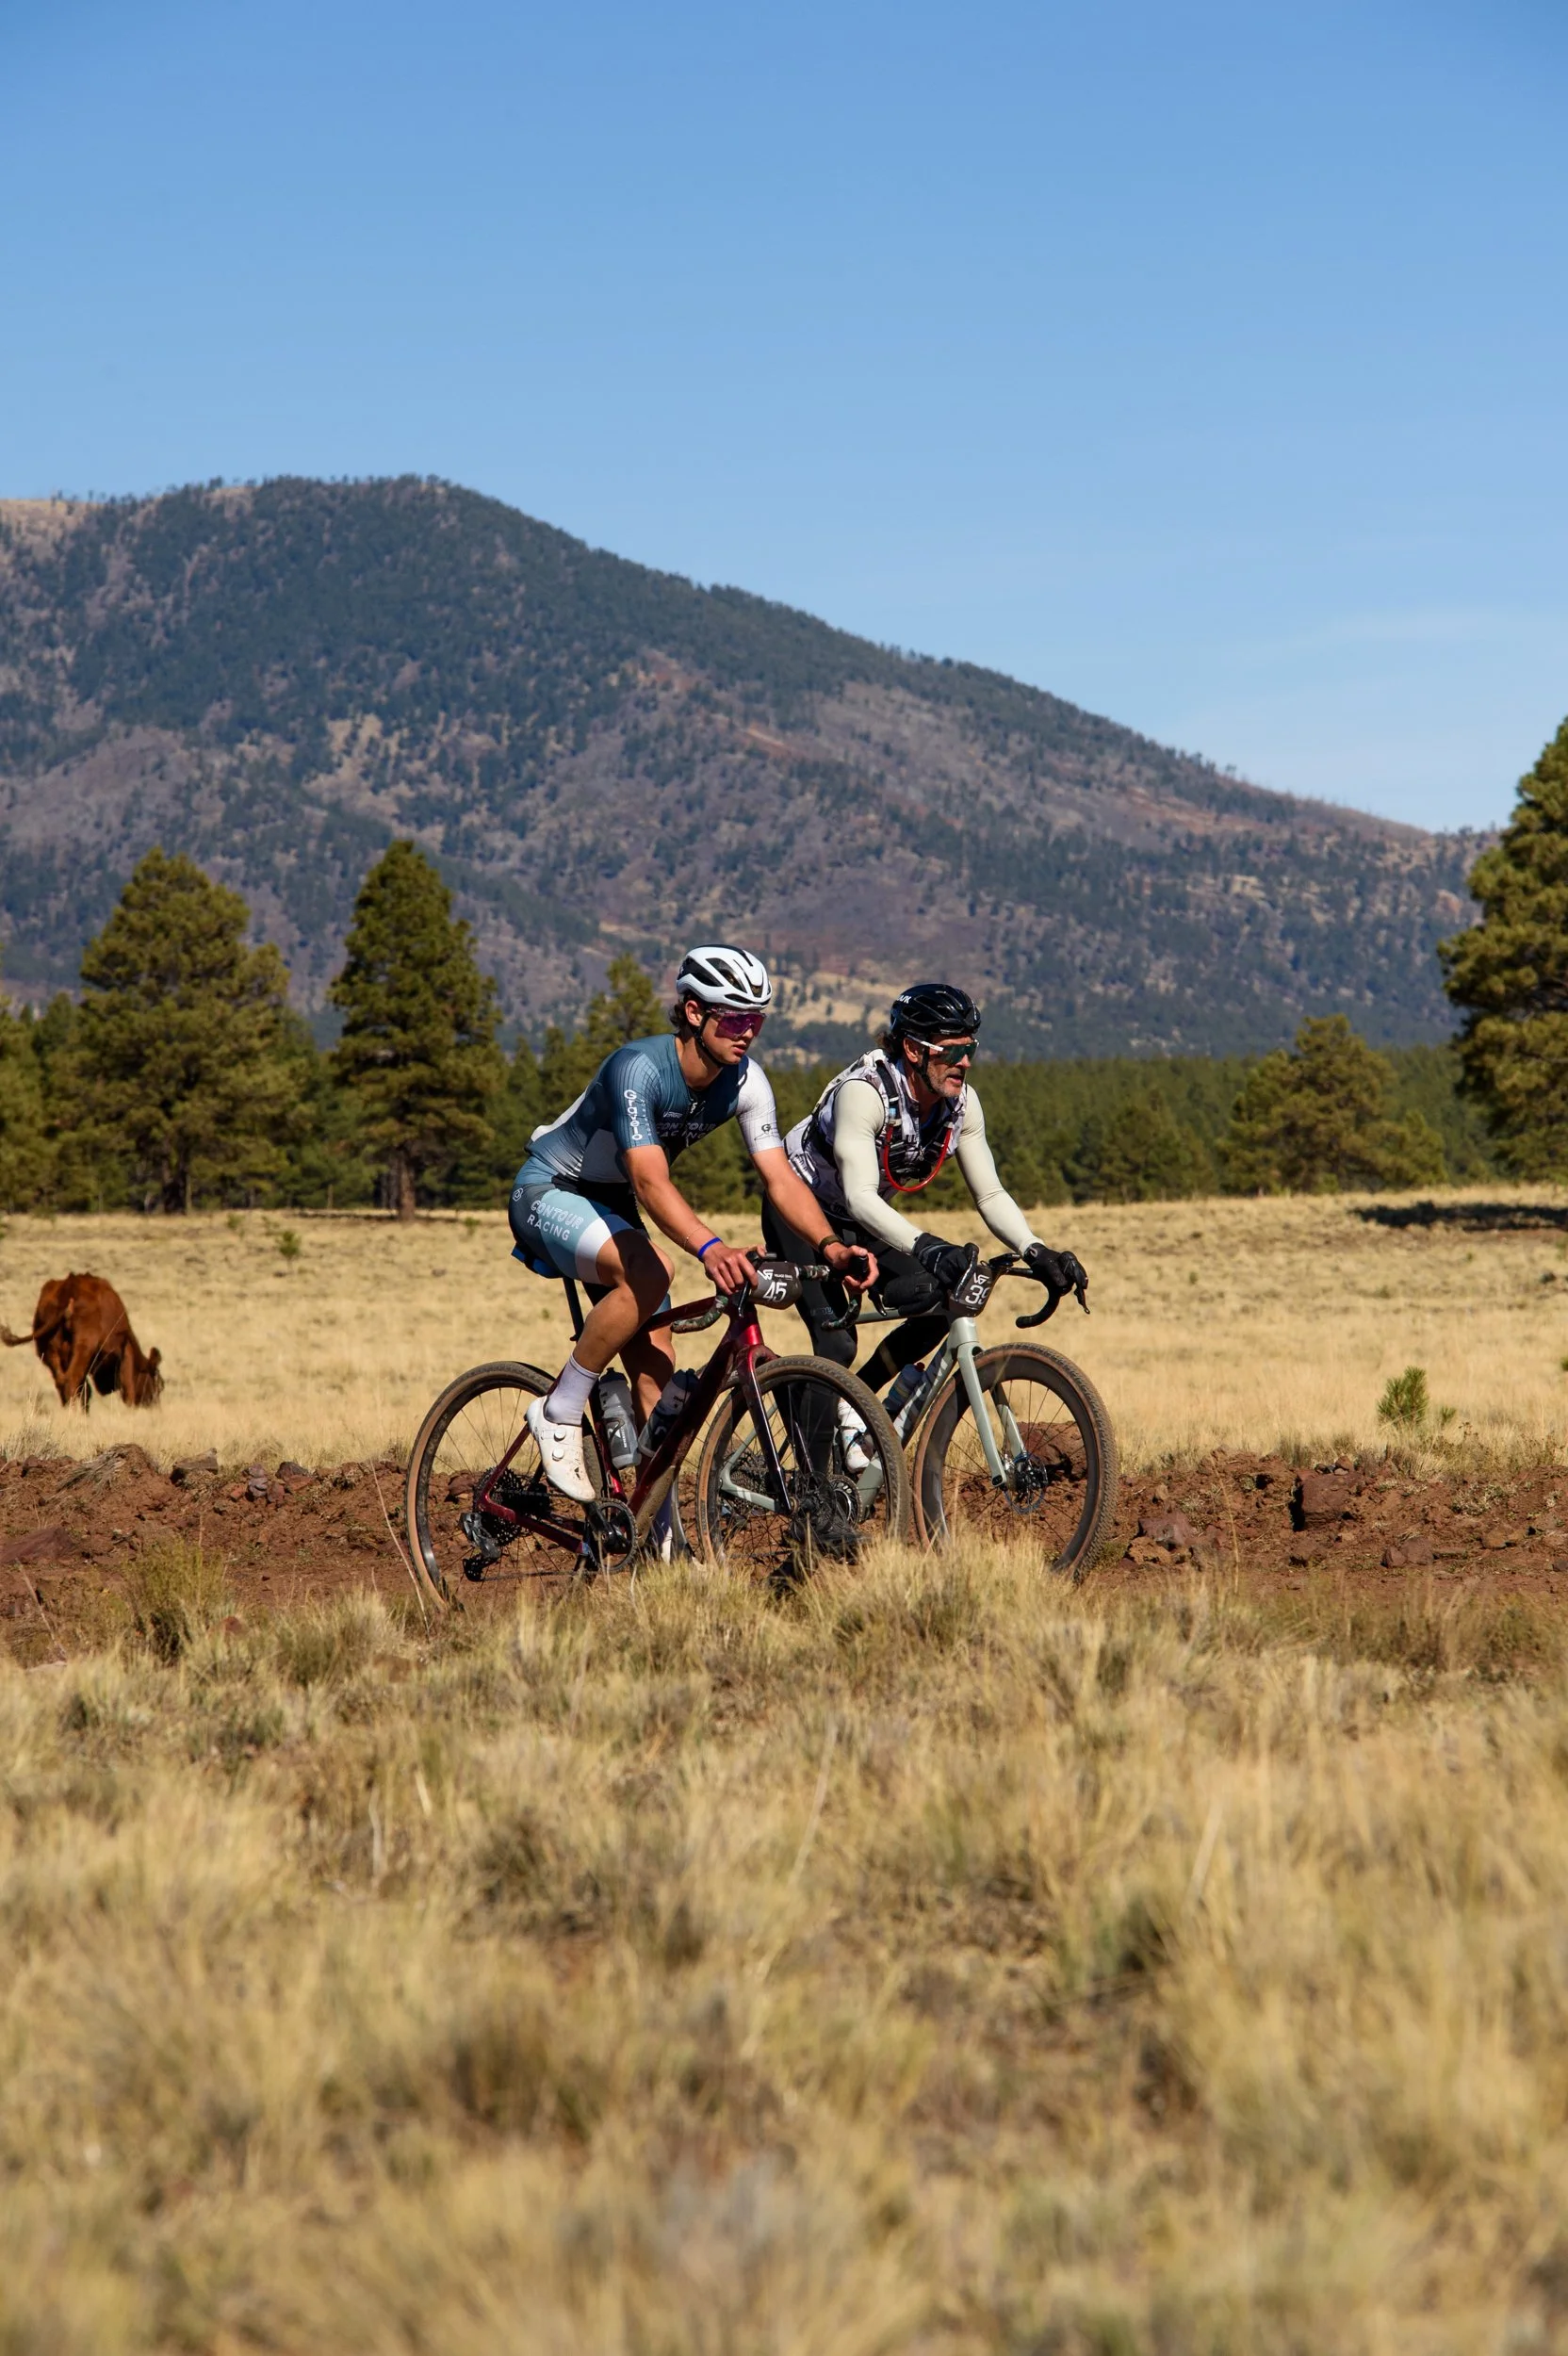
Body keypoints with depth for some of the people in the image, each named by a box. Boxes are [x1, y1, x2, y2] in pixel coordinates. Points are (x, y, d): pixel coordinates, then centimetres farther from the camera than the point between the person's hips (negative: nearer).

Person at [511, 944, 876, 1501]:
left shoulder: (745, 1081, -12)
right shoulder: (640, 1068, -32)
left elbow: (779, 1175, -17)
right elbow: (651, 1182, -43)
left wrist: (829, 1245, -36)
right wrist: (711, 1248, -59)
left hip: (610, 1205, 7)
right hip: (549, 1192, -7)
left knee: (655, 1368, -3)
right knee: (648, 1272, -35)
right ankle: (558, 1414, -19)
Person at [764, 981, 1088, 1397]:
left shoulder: (962, 1103, -14)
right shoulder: (863, 1092, -33)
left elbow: (990, 1195, -11)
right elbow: (860, 1198, -42)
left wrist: (1036, 1253, -28)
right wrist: (928, 1249, -56)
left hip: (859, 1221, 6)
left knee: (937, 1308, -15)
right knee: (836, 1344, -23)